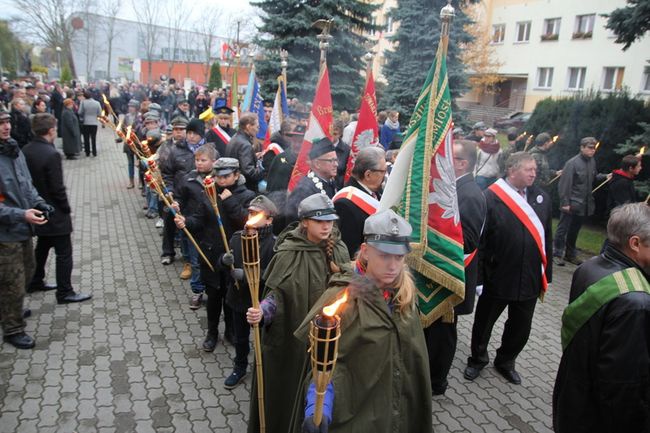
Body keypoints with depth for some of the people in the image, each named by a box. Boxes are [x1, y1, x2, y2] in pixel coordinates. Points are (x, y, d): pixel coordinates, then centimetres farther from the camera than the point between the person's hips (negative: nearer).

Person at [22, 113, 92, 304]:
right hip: (54, 213, -8)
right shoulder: (51, 154, -24)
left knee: (42, 247, 25)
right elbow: (57, 188, -22)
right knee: (64, 253, 2)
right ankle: (65, 293, 9)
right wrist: (67, 209, -8)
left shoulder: (25, 151, -1)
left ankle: (35, 282, 39)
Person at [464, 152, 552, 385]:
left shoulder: (542, 197, 3)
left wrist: (546, 274, 8)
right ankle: (478, 358, 40)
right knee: (484, 321, 15)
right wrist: (479, 275, -13)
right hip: (498, 276, -4)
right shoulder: (491, 197, -14)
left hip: (530, 277, 5)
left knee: (520, 327, 19)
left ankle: (506, 361, 42)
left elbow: (546, 237, 7)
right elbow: (478, 238, -14)